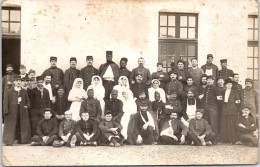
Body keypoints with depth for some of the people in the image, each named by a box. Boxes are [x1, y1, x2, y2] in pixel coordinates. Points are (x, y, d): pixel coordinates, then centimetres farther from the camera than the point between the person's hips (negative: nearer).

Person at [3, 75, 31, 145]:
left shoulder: (24, 92, 11)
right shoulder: (9, 92, 1)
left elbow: (27, 101, 17)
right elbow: (5, 102, -2)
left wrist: (26, 106, -1)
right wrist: (6, 111, -10)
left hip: (22, 112, 3)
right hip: (12, 113, -3)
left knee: (23, 126, 6)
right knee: (11, 127, -3)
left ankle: (22, 140, 16)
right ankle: (9, 141, 0)